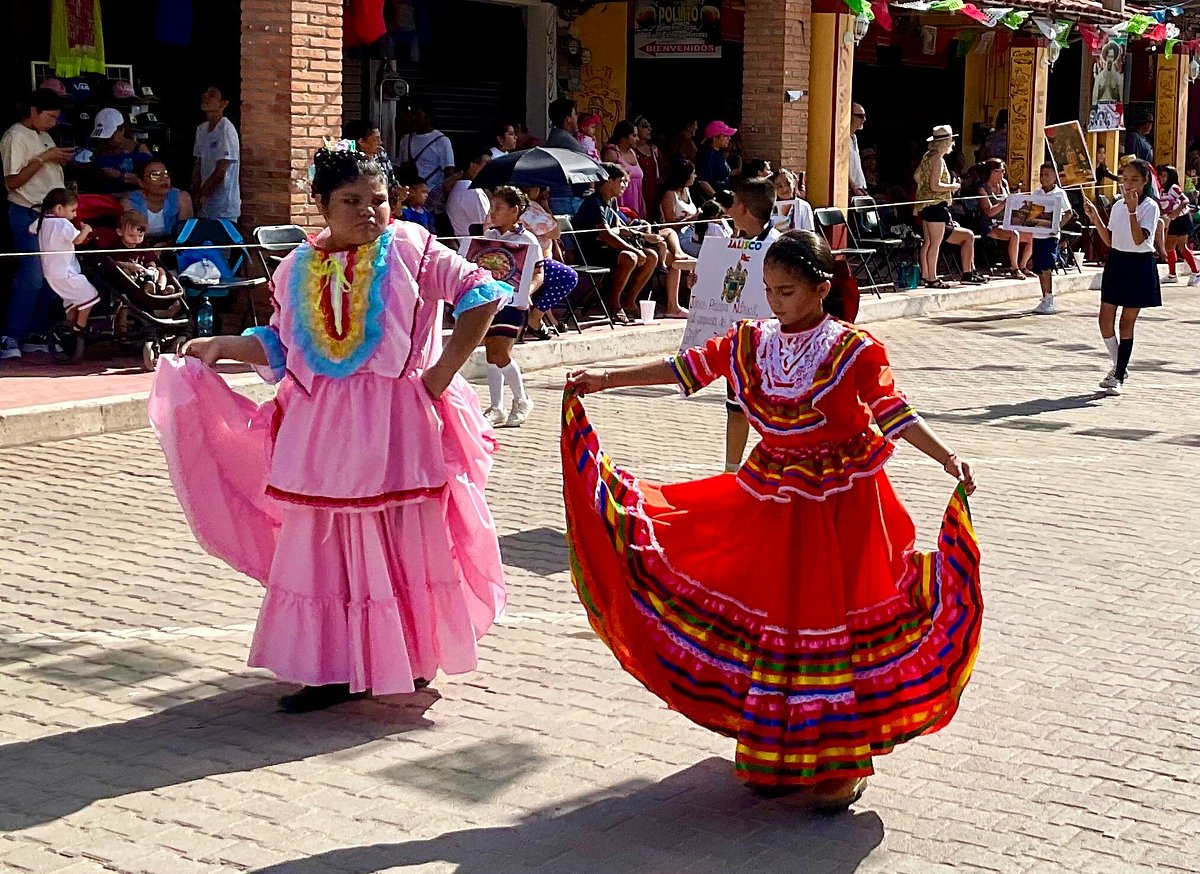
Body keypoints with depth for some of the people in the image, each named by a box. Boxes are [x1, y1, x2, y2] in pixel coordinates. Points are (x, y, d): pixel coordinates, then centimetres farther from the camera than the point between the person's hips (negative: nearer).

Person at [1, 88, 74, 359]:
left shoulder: (44, 137, 19)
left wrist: (63, 160, 9)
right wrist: (43, 158, -16)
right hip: (27, 214, -8)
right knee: (32, 274, -14)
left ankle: (36, 334, 11)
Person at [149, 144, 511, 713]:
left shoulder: (409, 248, -3)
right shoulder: (299, 268, 10)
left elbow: (481, 295, -6)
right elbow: (281, 346, 16)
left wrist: (444, 370, -10)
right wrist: (221, 346, 3)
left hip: (396, 423, -4)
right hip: (321, 428, 4)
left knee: (403, 546, 2)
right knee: (326, 550, 6)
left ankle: (411, 662, 16)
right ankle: (337, 670, 14)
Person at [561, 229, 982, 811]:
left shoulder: (853, 349, -11)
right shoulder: (752, 342, 2)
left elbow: (894, 413, -18)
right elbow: (684, 369, 4)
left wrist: (947, 458, -32)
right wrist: (604, 380, 1)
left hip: (841, 502, -4)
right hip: (772, 500, 5)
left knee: (834, 622, -1)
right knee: (770, 619, 9)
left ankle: (838, 763, 11)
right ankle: (780, 754, 23)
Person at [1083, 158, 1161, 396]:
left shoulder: (1149, 206, -10)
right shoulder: (1118, 205, 8)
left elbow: (1139, 239, -22)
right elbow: (1109, 240, 11)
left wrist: (1132, 211, -29)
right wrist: (1095, 218, 1)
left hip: (1139, 266, -6)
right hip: (1116, 262, 6)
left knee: (1127, 322, 1)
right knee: (1105, 319, 2)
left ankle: (1119, 376, 9)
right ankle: (1119, 366, 21)